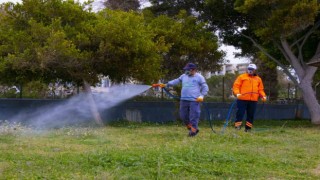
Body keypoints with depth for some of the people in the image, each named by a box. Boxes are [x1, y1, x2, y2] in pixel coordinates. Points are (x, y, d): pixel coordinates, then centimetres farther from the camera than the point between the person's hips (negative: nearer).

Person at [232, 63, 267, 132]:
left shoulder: (258, 79, 17)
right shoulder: (242, 77, 6)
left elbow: (261, 89, 18)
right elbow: (236, 86, -1)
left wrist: (263, 96, -1)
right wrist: (237, 93, -18)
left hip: (253, 100, 3)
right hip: (242, 99, -3)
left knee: (251, 115, 7)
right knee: (240, 113, -6)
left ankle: (248, 128, 15)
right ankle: (237, 126, -2)